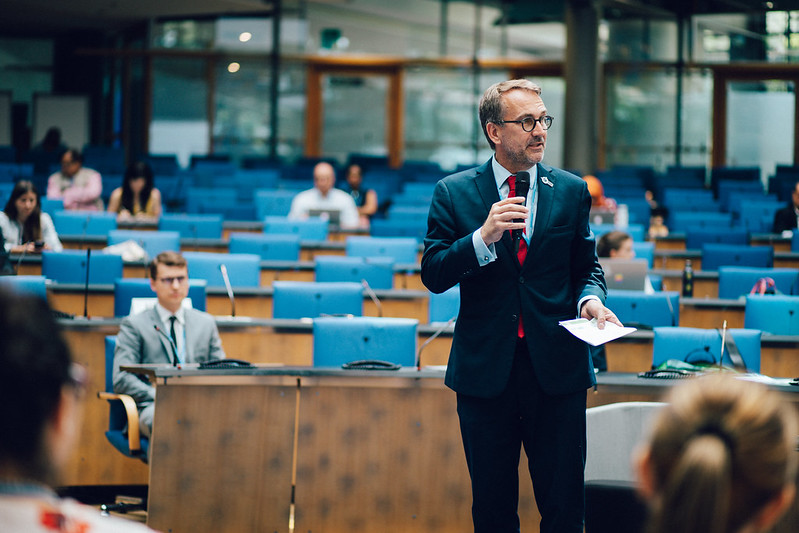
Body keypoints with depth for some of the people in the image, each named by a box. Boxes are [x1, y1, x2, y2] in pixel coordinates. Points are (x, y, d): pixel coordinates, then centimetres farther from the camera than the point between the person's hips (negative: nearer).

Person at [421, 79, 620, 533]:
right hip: (485, 367, 0)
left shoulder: (572, 192, 6)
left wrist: (591, 300, -9)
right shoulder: (454, 193, 2)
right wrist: (482, 237, -19)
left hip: (556, 367, 1)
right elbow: (433, 275, -4)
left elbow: (587, 266, 13)